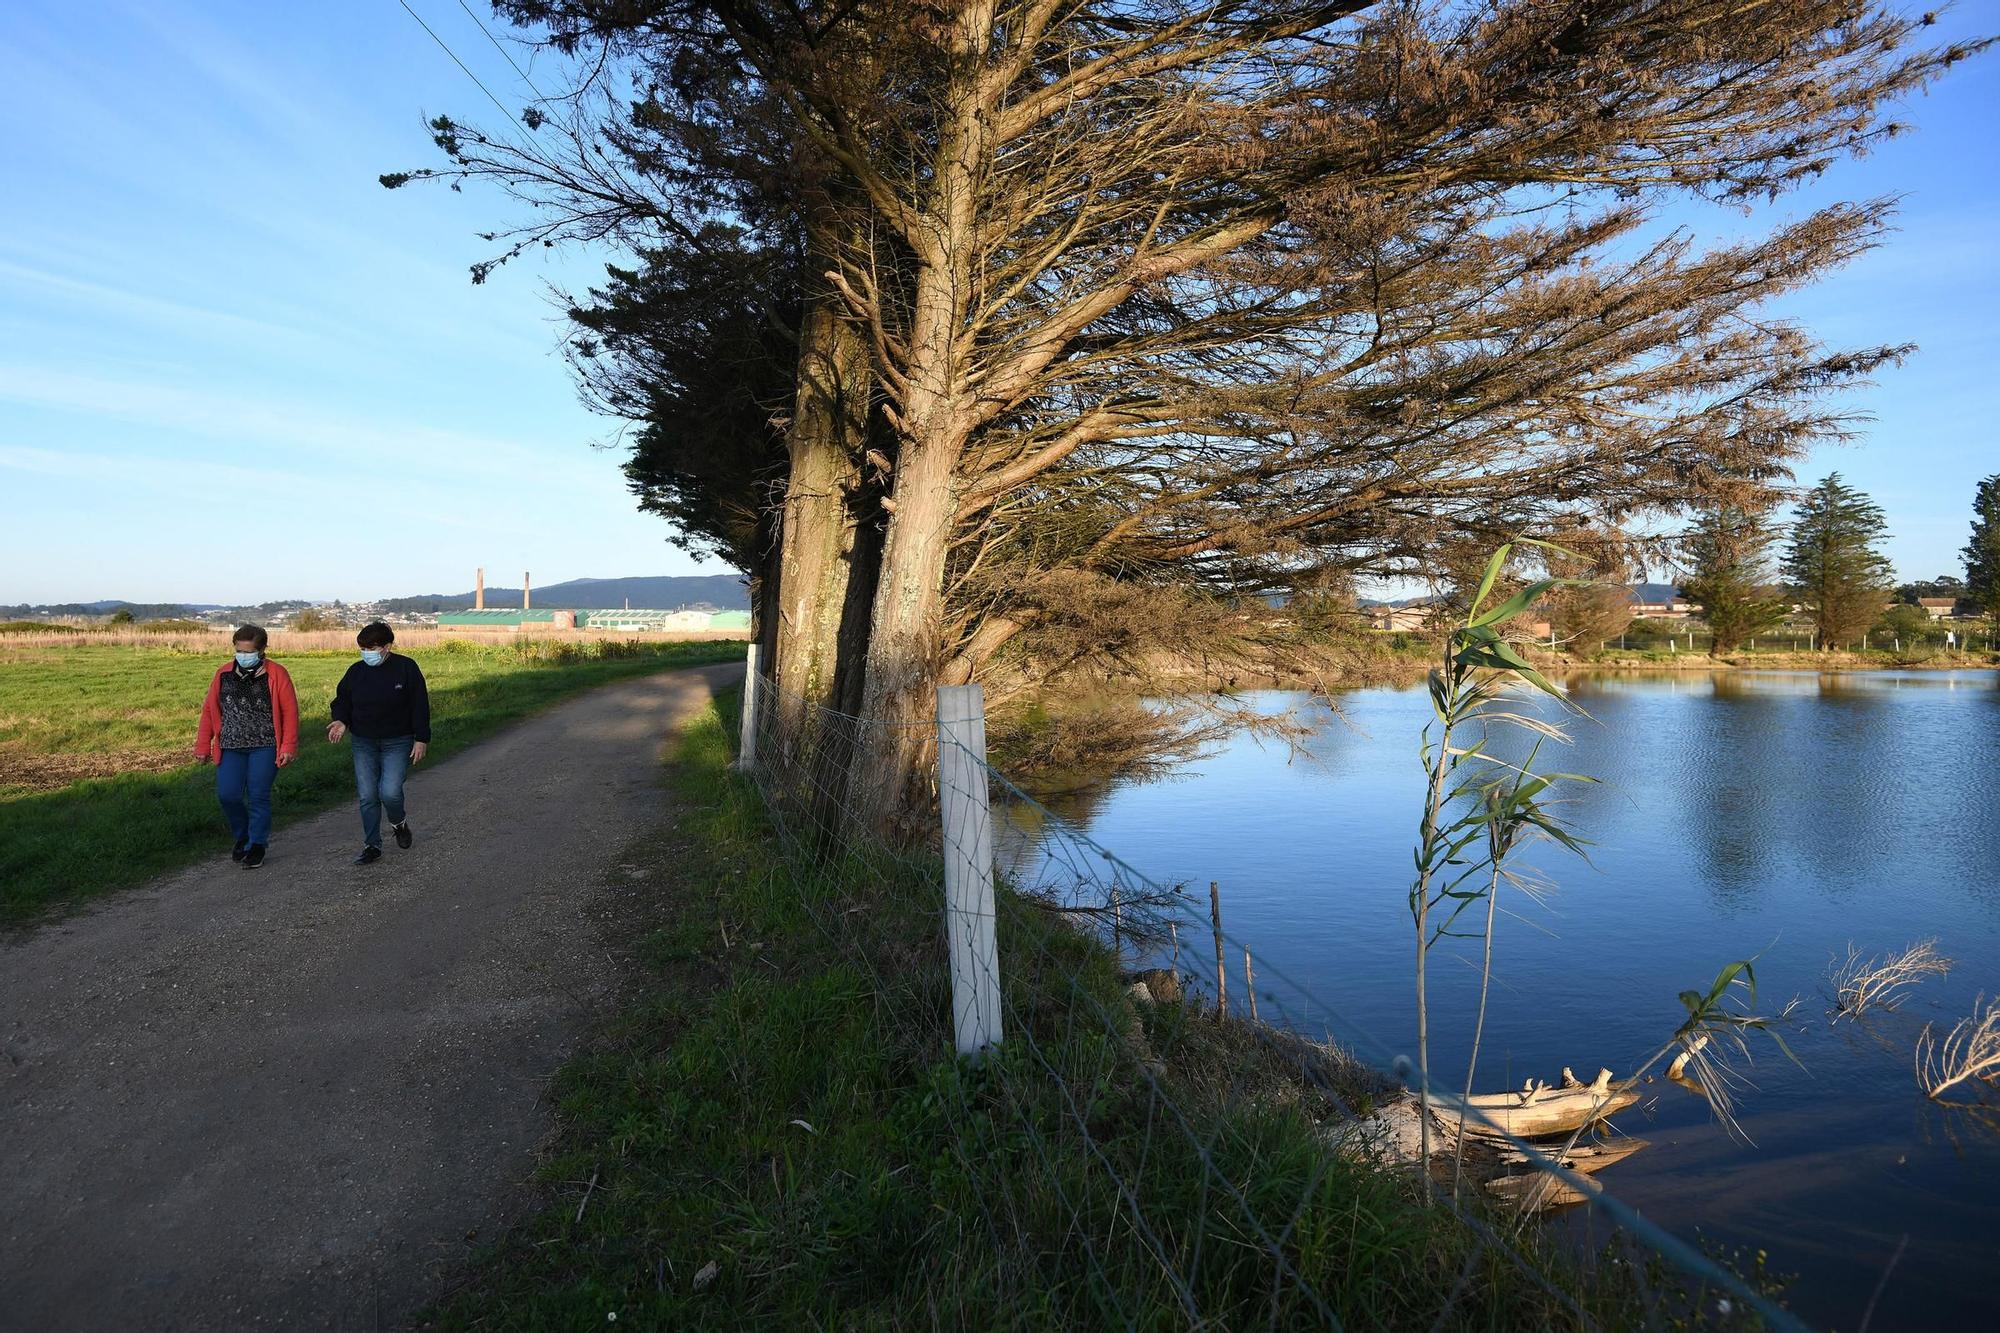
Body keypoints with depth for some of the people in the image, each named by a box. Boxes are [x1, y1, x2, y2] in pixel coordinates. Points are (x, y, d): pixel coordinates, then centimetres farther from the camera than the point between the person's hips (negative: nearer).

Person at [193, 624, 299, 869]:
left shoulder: (276, 674, -3)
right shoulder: (224, 674, 7)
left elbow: (290, 712, -5)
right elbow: (208, 711, 11)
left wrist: (288, 747, -10)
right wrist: (203, 747, 8)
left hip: (264, 748, -3)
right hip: (231, 748, 3)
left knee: (258, 796, -1)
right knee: (227, 795, -4)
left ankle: (257, 846, 14)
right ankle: (242, 837, 21)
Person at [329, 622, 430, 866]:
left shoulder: (406, 668, -7)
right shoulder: (356, 671, 4)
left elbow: (420, 706, -6)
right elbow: (342, 700, 13)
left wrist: (421, 739, -9)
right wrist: (341, 720, -10)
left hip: (397, 742, -4)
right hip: (364, 744, 4)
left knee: (390, 792, -16)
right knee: (367, 797, 4)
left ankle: (399, 822, 17)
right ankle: (372, 846, 16)